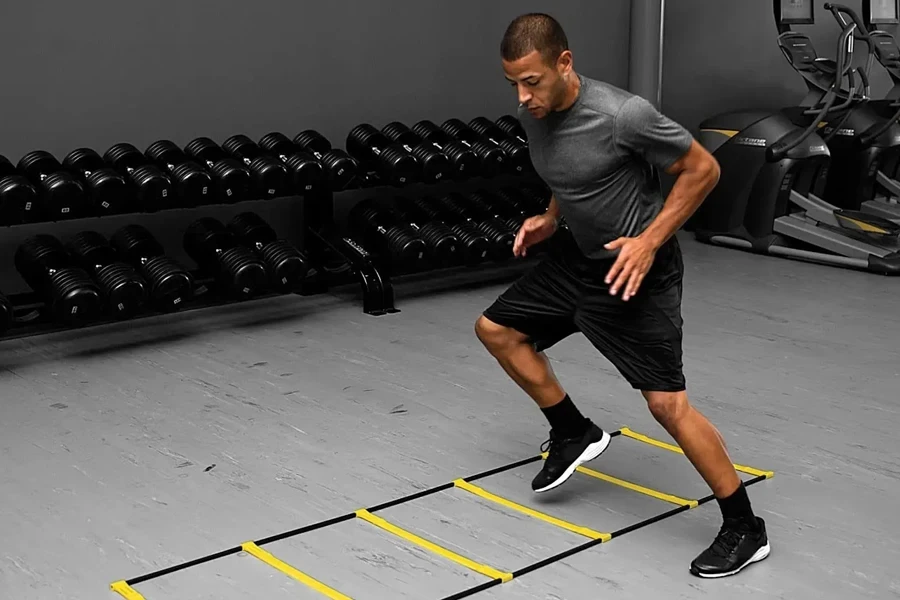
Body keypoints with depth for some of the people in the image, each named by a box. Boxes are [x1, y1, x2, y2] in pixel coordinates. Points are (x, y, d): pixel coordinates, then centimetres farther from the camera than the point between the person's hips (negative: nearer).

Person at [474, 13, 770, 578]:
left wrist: (649, 241, -22)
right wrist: (549, 218, 3)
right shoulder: (535, 113, -3)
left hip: (635, 266, -8)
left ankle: (745, 529, 2)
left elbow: (703, 169, -17)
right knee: (496, 329, 13)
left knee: (667, 401, -13)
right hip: (580, 256, 8)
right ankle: (575, 433, 26)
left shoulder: (622, 114, -27)